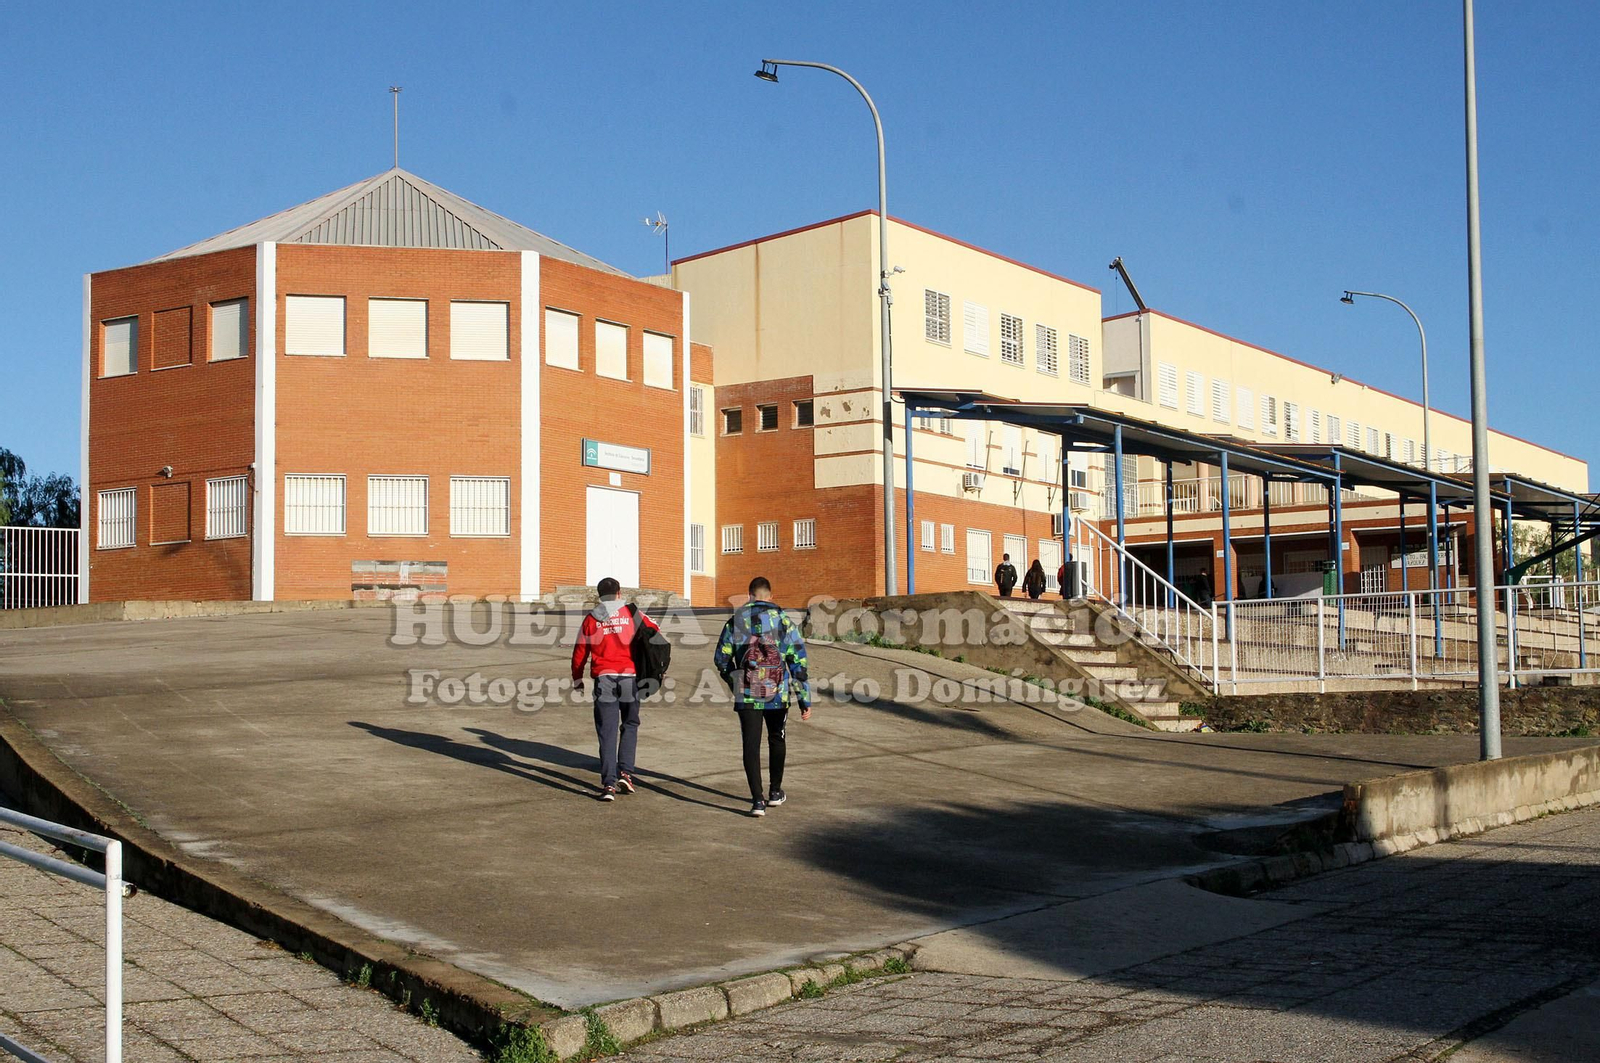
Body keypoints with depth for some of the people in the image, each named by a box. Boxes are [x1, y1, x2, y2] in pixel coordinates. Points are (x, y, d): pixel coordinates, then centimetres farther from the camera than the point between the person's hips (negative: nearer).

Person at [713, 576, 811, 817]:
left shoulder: (735, 621, 2)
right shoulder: (784, 621, -2)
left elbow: (721, 659, 6)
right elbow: (798, 661, -5)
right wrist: (805, 700, -3)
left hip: (747, 695, 0)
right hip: (777, 694, 1)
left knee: (751, 745, 2)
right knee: (776, 740, 21)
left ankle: (758, 800, -6)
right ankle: (775, 792, 32)